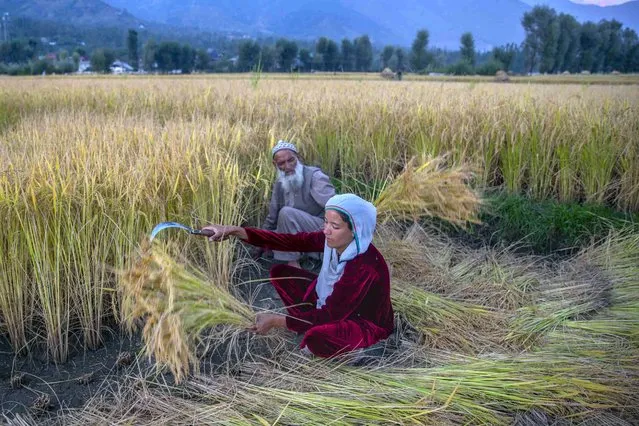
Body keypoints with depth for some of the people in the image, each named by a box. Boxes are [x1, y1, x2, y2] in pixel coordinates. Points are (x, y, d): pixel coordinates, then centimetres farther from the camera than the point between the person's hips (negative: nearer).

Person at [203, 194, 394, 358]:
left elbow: (330, 315, -30)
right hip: (335, 302, 7)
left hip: (367, 323, -7)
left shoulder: (366, 267, -36)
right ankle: (317, 327, 3)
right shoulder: (334, 239, -15)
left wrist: (276, 321, -28)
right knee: (280, 273, -2)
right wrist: (235, 231, -20)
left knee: (316, 339, -39)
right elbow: (289, 241, -14)